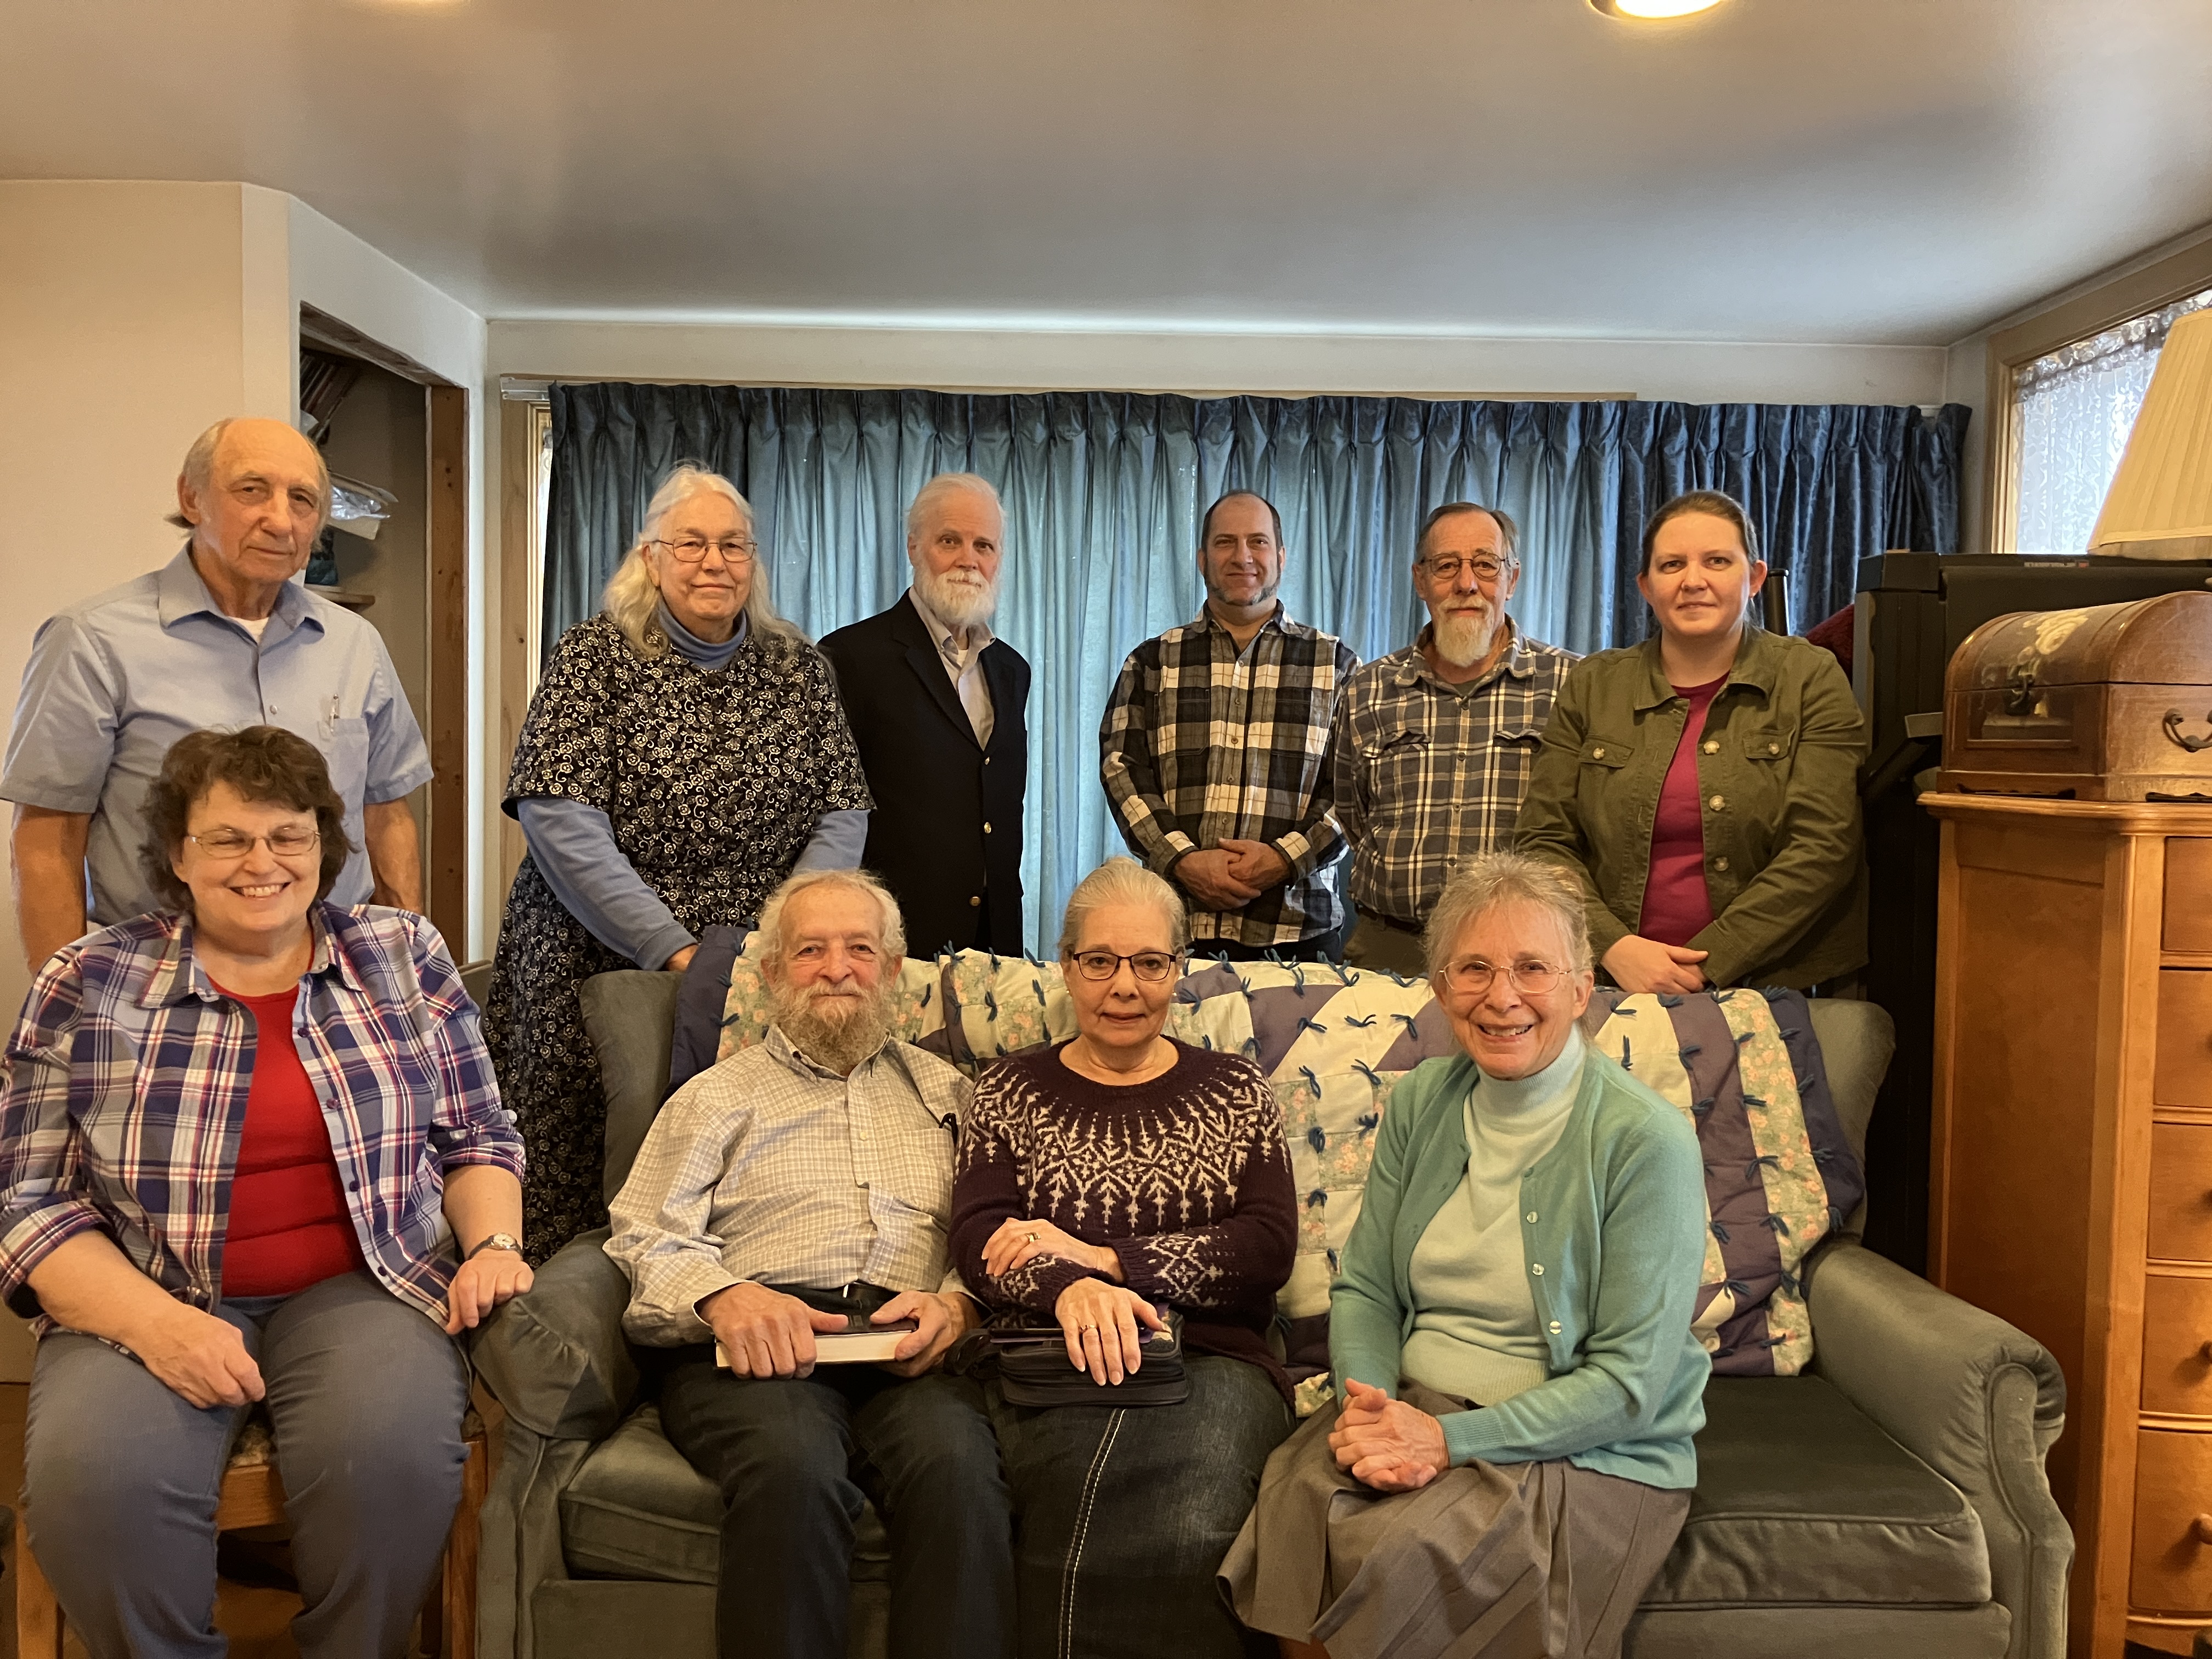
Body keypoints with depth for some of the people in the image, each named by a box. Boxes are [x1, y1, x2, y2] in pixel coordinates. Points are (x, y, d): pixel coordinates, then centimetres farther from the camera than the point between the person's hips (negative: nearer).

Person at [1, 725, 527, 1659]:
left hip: (363, 1289, 0)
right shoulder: (87, 986, 3)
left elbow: (476, 1139, 12)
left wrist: (492, 1244, -8)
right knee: (96, 1480, -29)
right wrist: (154, 1322, -14)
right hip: (143, 1303, 0)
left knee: (393, 1457, -30)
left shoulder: (403, 957, 7)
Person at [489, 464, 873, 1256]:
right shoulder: (595, 656, -1)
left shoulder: (798, 668, 9)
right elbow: (560, 821, -11)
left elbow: (842, 814, 5)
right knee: (576, 1195, 0)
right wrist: (675, 950, -15)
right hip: (596, 973, -2)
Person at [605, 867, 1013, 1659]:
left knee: (957, 1463, -34)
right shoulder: (717, 1095, 23)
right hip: (757, 1347, 0)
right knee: (792, 1467, -35)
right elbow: (648, 1238, 10)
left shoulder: (945, 1091, 26)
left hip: (908, 1351, 1)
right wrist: (724, 1295, -11)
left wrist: (956, 1304, -9)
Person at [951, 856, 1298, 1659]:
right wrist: (1071, 1290, -22)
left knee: (1186, 1529, -34)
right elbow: (978, 1240, 1)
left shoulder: (1234, 1089, 15)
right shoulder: (1011, 1092, 16)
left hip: (1213, 1362, 0)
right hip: (1057, 1363, 0)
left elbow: (1269, 1249, 1)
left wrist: (1100, 1257, -9)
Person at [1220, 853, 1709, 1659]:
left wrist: (1449, 1439, -20)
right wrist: (1370, 1403, -12)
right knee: (1294, 1514, -26)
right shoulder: (1421, 1104, 5)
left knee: (1401, 1560, -30)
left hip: (1589, 1451, -4)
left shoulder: (1647, 1139, -13)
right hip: (1413, 1406, 4)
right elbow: (1365, 1289, 9)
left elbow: (1631, 1381, -14)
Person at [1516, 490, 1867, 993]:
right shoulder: (1593, 687, 12)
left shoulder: (1812, 680, 6)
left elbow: (1823, 848, -3)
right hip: (1613, 983, 2)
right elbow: (1544, 841, 8)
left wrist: (1706, 965, -11)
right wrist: (1614, 947, -9)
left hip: (1774, 985, -1)